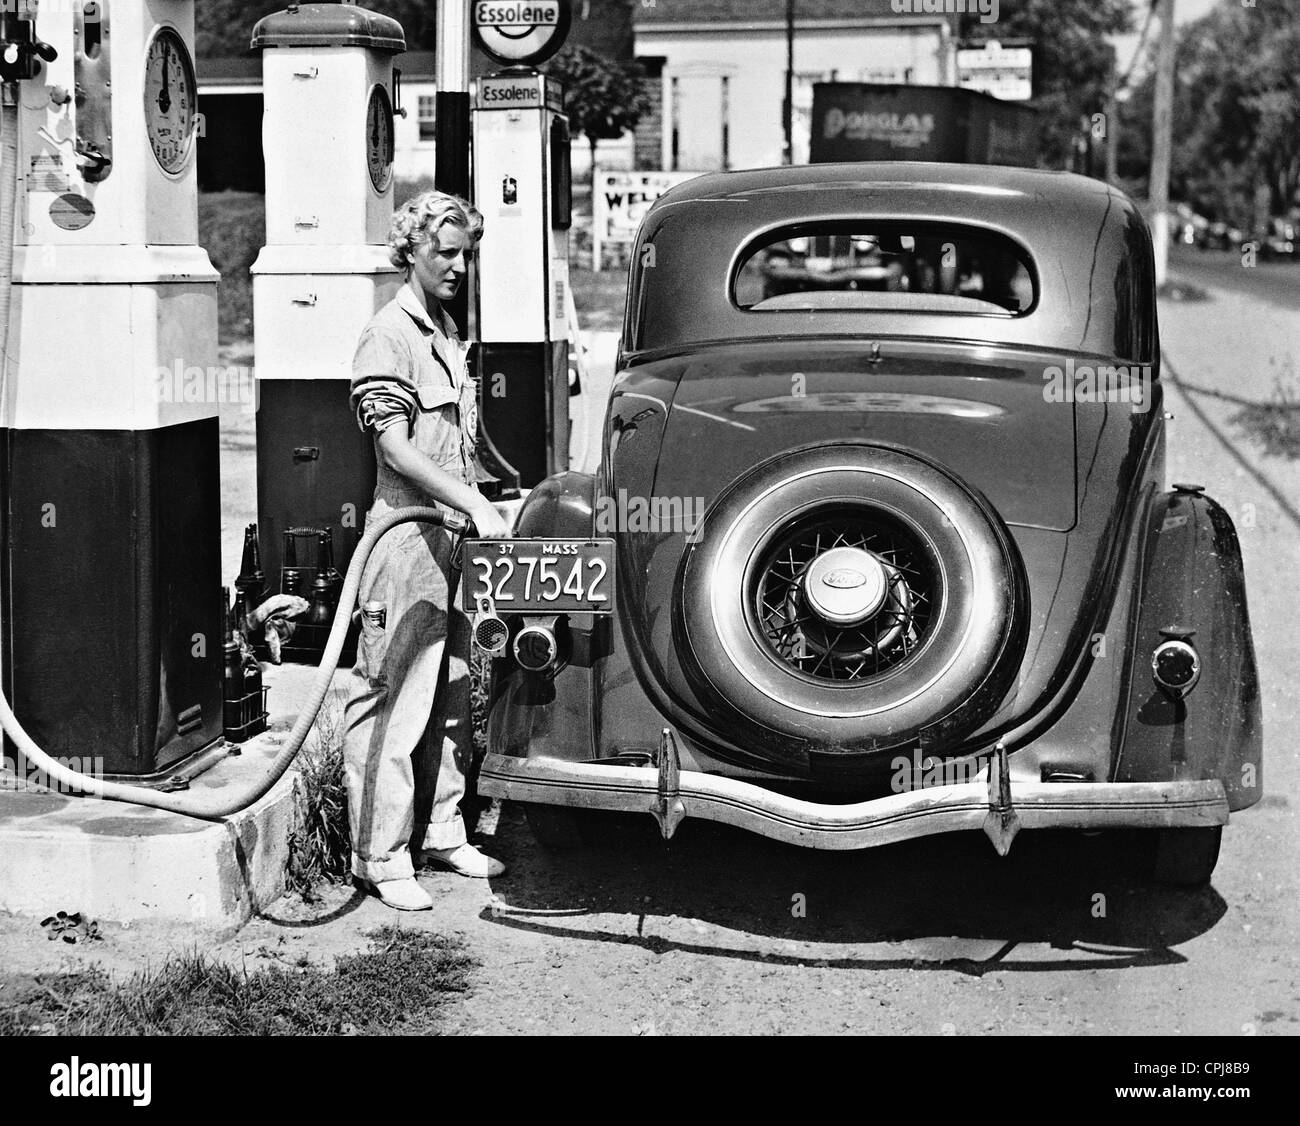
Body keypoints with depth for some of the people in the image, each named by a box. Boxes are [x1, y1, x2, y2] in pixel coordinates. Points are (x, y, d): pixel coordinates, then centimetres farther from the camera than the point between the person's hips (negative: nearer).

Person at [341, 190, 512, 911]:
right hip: (405, 537, -9)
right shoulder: (389, 336, -11)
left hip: (455, 538, 9)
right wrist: (475, 506, -25)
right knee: (393, 700, -5)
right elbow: (396, 447, -19)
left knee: (450, 696, 15)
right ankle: (381, 858, 0)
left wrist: (481, 512, 18)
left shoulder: (447, 332, 17)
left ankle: (440, 834, 25)